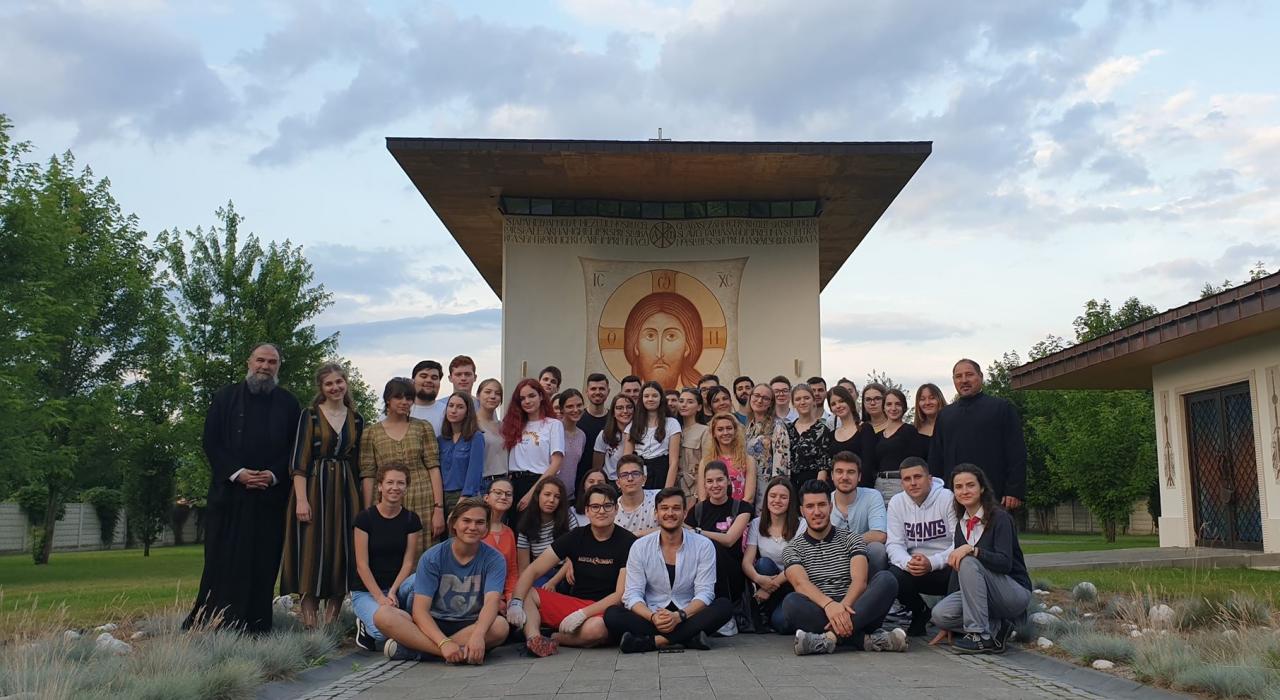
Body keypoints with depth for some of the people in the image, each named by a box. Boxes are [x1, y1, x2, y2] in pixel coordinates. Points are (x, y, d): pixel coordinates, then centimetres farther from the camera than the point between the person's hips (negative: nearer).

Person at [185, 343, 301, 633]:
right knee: (223, 558, 0)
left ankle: (255, 625, 6)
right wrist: (237, 473, -9)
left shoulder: (289, 404, 10)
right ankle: (211, 622, 7)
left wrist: (274, 475, -9)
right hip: (230, 490, 0)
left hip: (271, 493, 1)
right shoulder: (226, 397, 8)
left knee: (263, 560, 1)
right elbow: (211, 441, 3)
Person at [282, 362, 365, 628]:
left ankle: (330, 623, 8)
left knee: (341, 553, 1)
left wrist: (359, 500, 8)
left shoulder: (356, 420, 11)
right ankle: (309, 623, -1)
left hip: (345, 491, 3)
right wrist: (301, 499, -15)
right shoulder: (309, 415, 1)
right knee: (311, 552, -5)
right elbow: (299, 459, -5)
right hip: (313, 488, -3)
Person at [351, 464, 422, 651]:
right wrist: (380, 597, -19)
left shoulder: (411, 519, 2)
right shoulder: (365, 518, -6)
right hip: (366, 591, -2)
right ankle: (365, 626, 4)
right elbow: (362, 564, -10)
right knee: (382, 630, -32)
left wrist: (392, 592, -16)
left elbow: (408, 562, -1)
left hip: (398, 587, 2)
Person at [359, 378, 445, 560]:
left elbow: (434, 468, 2)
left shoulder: (423, 427, 8)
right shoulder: (371, 433, 8)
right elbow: (367, 475, 5)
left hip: (422, 504, 0)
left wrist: (439, 509, -5)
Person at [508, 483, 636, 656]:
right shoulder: (576, 537, 4)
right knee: (526, 594, -13)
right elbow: (533, 570, -1)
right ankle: (534, 638, -37)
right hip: (573, 602, 4)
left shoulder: (627, 543, -6)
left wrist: (583, 614, -20)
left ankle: (552, 637, -13)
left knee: (595, 628, -39)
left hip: (605, 609, -4)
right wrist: (516, 602, -18)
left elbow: (622, 594, -11)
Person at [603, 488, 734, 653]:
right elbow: (632, 594, -5)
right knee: (612, 614, -26)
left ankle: (651, 641, -31)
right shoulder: (640, 547, 0)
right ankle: (688, 639, -31)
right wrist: (653, 617, -26)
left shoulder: (704, 545, -2)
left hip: (688, 616, 0)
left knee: (725, 606, -27)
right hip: (651, 616, 0)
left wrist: (679, 616, -27)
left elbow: (704, 593, -8)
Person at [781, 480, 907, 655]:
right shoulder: (793, 549, 10)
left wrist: (844, 606, -27)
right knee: (791, 602, -32)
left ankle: (829, 637, -38)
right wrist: (828, 604, -33)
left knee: (886, 579, -23)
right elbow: (801, 583, -11)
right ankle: (866, 639, -34)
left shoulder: (851, 539, 13)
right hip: (818, 612, -1)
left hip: (854, 611, 1)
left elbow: (860, 580, -5)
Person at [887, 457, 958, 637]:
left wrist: (932, 563, -31)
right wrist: (908, 562, -26)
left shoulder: (948, 499, -9)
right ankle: (919, 613, 7)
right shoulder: (896, 503, 3)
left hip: (947, 568, -3)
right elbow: (894, 544, -2)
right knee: (892, 576, -28)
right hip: (914, 570, 3)